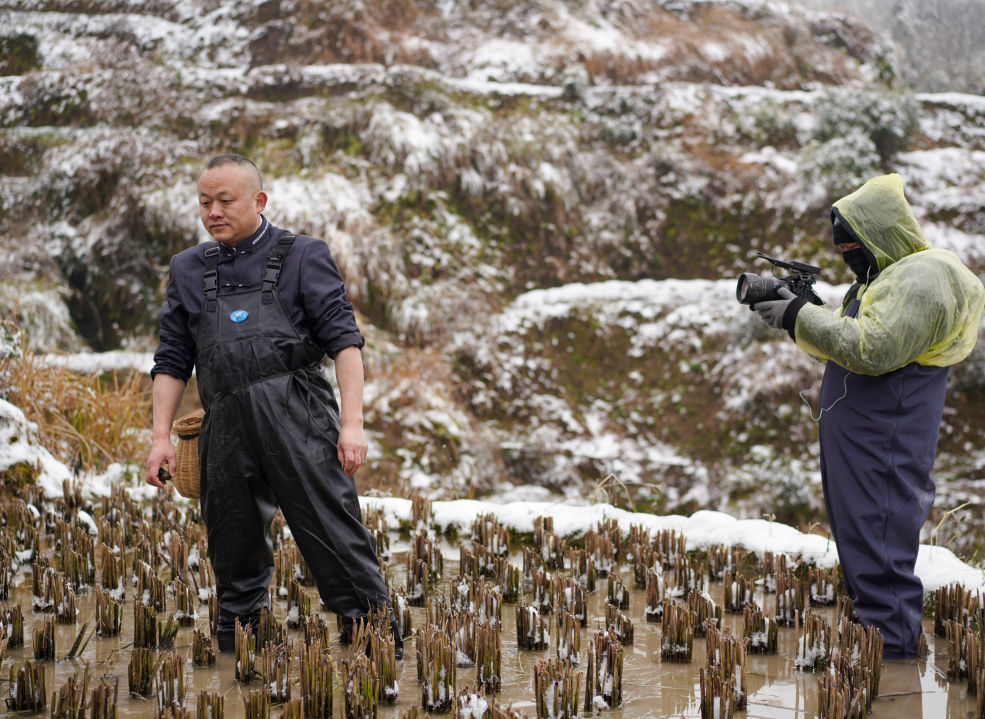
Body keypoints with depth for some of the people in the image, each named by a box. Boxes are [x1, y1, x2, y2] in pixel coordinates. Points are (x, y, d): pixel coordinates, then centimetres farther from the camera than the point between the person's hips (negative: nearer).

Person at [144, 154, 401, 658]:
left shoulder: (302, 256, 7)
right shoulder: (188, 270, 19)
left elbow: (344, 339, 1)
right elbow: (172, 360, 20)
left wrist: (352, 422, -8)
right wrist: (161, 436, 10)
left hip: (295, 415, -4)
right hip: (225, 427, 4)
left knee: (336, 540, -8)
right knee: (235, 553, 8)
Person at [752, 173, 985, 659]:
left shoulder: (921, 277, -16)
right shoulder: (885, 277, 18)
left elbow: (874, 349, -27)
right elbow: (841, 341, 22)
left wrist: (800, 317, -21)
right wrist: (795, 314, 7)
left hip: (886, 444, -11)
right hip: (857, 436, 11)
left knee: (878, 543, -9)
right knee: (856, 534, 17)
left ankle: (892, 650, -4)